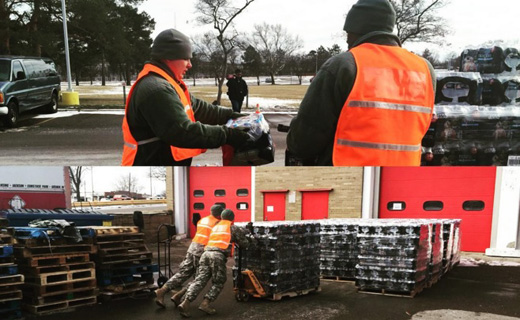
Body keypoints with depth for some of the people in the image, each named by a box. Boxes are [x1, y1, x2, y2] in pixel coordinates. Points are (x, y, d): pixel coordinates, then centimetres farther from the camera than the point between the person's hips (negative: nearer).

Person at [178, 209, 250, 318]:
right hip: (218, 255, -5)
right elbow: (245, 244, 18)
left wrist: (243, 230, 51)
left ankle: (186, 303, -14)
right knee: (218, 283, 8)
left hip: (206, 253, 5)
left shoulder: (215, 227, 31)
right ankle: (205, 303, -7)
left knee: (199, 280, 0)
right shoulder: (233, 228, 14)